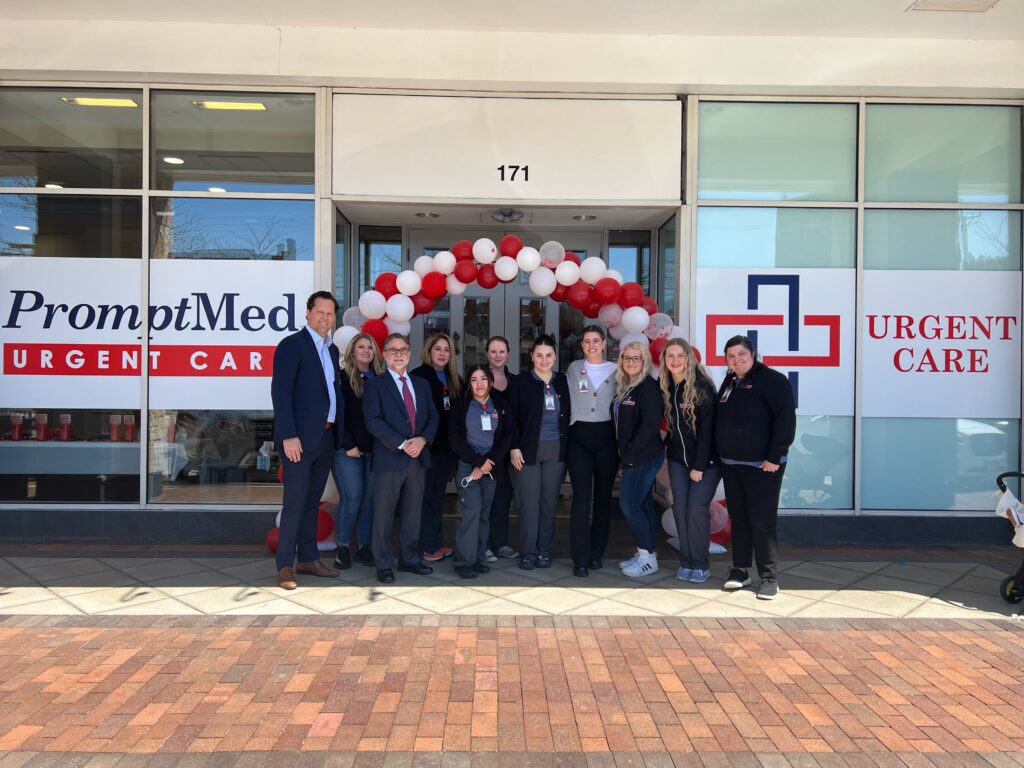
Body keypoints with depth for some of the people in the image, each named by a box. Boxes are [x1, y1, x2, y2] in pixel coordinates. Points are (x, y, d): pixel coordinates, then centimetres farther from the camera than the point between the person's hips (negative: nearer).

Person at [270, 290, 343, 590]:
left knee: (312, 500, 13)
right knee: (295, 501, -4)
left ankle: (308, 559, 22)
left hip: (326, 437, 7)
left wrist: (340, 433, 11)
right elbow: (280, 392, -13)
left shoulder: (332, 349, 16)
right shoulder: (291, 345, -6)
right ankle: (285, 566, 3)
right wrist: (288, 436, -19)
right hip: (300, 437, -7)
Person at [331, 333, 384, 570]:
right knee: (352, 497, -7)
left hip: (374, 449, 4)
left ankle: (363, 546, 12)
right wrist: (349, 445, -10)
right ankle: (343, 547, 6)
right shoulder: (342, 378, -1)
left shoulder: (380, 379, 11)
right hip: (348, 449, -4)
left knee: (370, 497, 3)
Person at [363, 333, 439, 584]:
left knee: (412, 513, 11)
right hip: (389, 459, -5)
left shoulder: (422, 385, 16)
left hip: (418, 457, 5)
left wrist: (422, 440, -9)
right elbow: (373, 421, -11)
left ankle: (410, 559, 22)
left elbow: (433, 416, 11)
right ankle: (383, 565, 11)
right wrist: (402, 444, -17)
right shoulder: (374, 385, -1)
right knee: (384, 514, 1)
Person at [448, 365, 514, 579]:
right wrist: (478, 461, -12)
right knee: (472, 510, -13)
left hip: (491, 467, 3)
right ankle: (464, 561, -6)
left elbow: (507, 438, 1)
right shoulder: (462, 405, 2)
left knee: (484, 513, 4)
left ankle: (478, 558, 13)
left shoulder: (500, 405, 6)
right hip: (466, 465, -3)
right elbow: (455, 438, -4)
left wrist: (488, 462, -10)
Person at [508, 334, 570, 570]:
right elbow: (511, 417, -2)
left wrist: (568, 448, 5)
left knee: (549, 501, 7)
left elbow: (568, 416, 11)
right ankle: (528, 552, 8)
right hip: (528, 450, -2)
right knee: (528, 502, 0)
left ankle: (545, 551, 16)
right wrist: (514, 447, -9)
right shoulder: (520, 382, 0)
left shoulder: (562, 382, 8)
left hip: (556, 451, 3)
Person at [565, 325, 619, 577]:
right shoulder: (574, 368, 9)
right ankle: (580, 558, -6)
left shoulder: (615, 370, 7)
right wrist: (567, 428, 1)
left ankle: (597, 552, 18)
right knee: (581, 497, -8)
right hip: (579, 436, -1)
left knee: (603, 496, 7)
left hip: (606, 436, 1)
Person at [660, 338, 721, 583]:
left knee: (697, 508, -9)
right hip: (678, 458, 5)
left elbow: (707, 427, -17)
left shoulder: (702, 386, -15)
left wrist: (700, 466, -17)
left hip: (706, 459, -5)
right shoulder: (666, 387, 3)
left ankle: (701, 565, 5)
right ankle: (686, 562, 12)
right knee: (680, 507, 1)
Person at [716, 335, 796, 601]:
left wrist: (775, 457, -19)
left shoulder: (772, 380, -9)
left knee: (762, 520, -5)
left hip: (762, 465, -7)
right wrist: (721, 454, 13)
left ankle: (768, 577, 2)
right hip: (731, 464, 7)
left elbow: (786, 419, -15)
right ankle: (740, 569, 21)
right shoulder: (729, 383, 14)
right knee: (738, 517, 12)